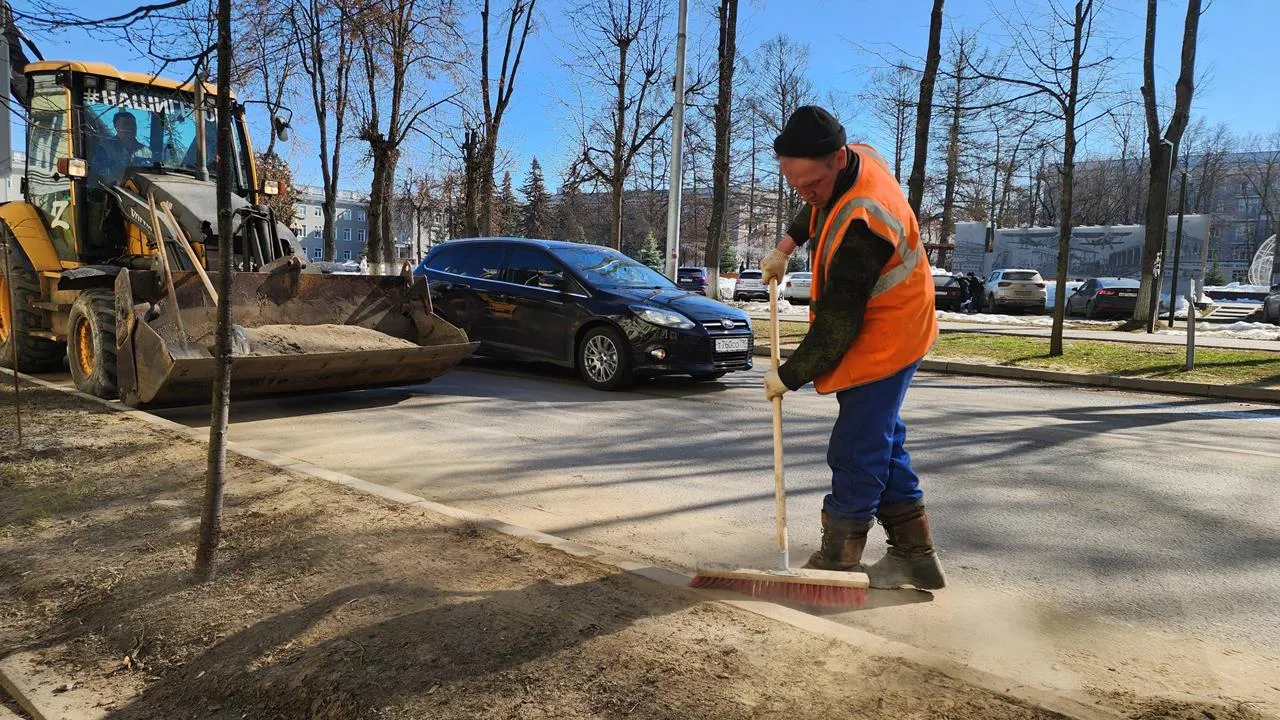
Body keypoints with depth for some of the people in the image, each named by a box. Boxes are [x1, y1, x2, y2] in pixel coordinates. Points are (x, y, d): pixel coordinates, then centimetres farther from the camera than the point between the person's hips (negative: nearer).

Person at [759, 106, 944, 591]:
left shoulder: (859, 225, -33)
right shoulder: (857, 159, -3)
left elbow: (837, 323, -28)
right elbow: (817, 211, 23)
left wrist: (789, 376, -16)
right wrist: (786, 246, 14)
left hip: (881, 344, -11)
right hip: (896, 334, 11)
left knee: (855, 454, -5)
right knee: (882, 443, 16)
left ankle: (836, 561, 9)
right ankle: (914, 556, 26)